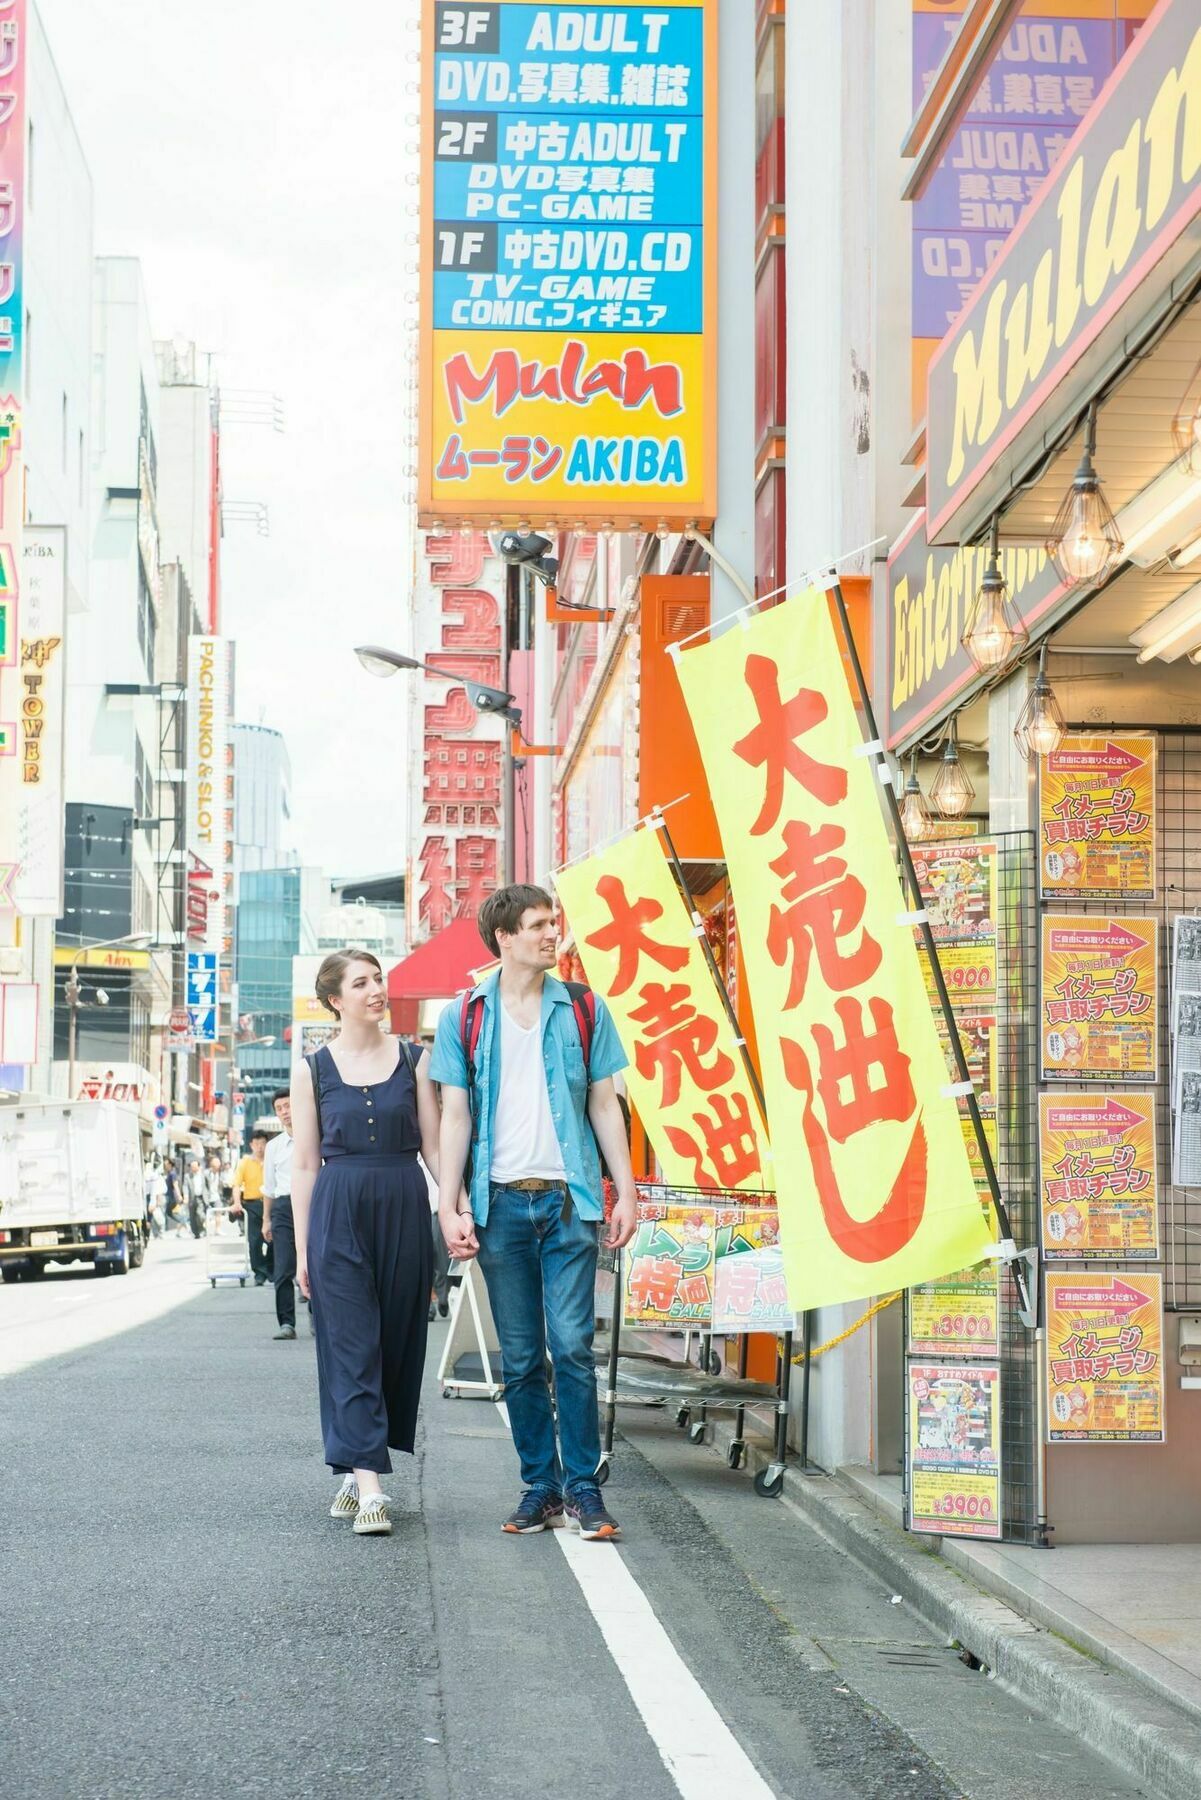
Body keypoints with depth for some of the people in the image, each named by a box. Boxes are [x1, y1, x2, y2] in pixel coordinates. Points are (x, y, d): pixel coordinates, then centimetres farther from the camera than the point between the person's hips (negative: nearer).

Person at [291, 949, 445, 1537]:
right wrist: (302, 1248, 3)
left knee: (398, 1344, 5)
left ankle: (356, 1471, 18)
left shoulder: (410, 1060, 7)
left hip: (403, 1208, 2)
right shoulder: (312, 1070, 4)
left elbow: (433, 1145, 8)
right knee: (352, 1349, -8)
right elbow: (304, 1164, 6)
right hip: (338, 1214, -2)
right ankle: (368, 1484, -13)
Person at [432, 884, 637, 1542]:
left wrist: (626, 1192, 2)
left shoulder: (582, 1009, 7)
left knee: (572, 1346, -7)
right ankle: (540, 1486, 13)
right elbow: (456, 1115, 5)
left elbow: (604, 1105, 9)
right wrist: (449, 1206, -2)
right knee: (520, 1358, 5)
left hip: (568, 1198, -1)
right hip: (501, 1202, 1)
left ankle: (582, 1488, 0)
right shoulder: (465, 1016, 6)